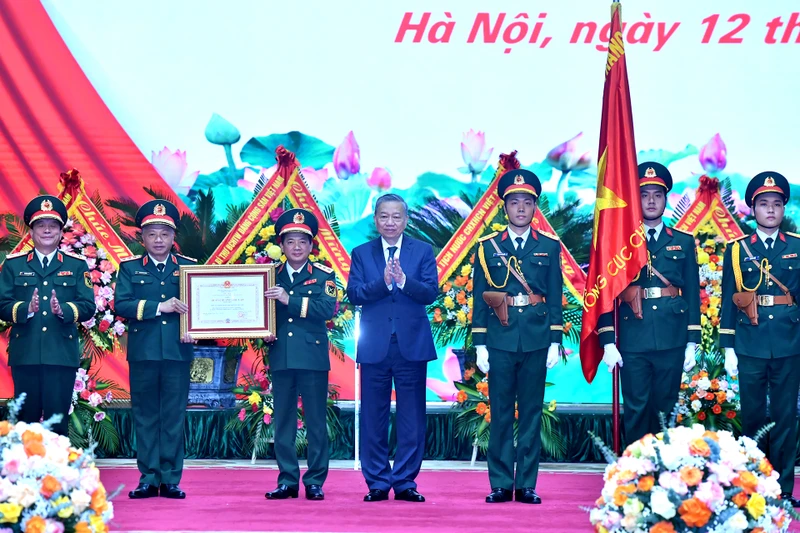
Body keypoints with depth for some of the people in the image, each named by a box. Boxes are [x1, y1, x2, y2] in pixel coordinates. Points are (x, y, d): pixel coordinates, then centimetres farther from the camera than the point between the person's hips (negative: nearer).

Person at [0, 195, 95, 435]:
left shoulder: (77, 265, 8)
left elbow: (88, 306, 0)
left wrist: (63, 310, -19)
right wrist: (26, 308, -17)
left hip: (62, 354, -1)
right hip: (24, 354, 1)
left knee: (58, 420, 1)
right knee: (26, 419, 6)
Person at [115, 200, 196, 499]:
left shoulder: (189, 267, 8)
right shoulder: (130, 268, 6)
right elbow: (121, 305, -6)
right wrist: (159, 307, -16)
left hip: (177, 352, 0)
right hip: (143, 352, 0)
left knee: (174, 417, 2)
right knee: (145, 416, 4)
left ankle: (170, 479, 7)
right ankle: (149, 478, 10)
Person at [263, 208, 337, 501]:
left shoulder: (323, 275, 3)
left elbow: (327, 309, -12)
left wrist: (289, 299, -20)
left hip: (313, 357, -3)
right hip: (281, 357, 3)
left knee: (316, 422, 0)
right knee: (283, 422, 5)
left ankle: (315, 482, 7)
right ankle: (287, 481, 12)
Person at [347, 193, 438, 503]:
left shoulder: (422, 251, 6)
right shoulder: (361, 254, 9)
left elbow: (431, 292, -6)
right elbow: (353, 294, -5)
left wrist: (403, 280, -22)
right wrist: (383, 282, -21)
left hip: (412, 344, 0)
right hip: (375, 346, 1)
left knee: (411, 418, 2)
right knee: (373, 418, 4)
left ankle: (405, 482, 9)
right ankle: (377, 483, 12)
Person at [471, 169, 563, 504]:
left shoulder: (549, 247, 8)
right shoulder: (487, 247, 6)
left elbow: (555, 298, 6)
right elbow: (480, 298, 5)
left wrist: (555, 342, 0)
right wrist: (479, 344, 0)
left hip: (537, 339, 1)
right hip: (500, 339, 0)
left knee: (531, 412, 4)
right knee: (501, 413, 2)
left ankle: (527, 485, 9)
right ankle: (501, 485, 8)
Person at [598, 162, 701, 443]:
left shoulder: (683, 242, 9)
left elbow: (692, 293, 9)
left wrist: (692, 342, 3)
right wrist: (608, 341, -5)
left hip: (672, 342, 2)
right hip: (632, 341, -1)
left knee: (665, 410, 8)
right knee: (636, 411, 2)